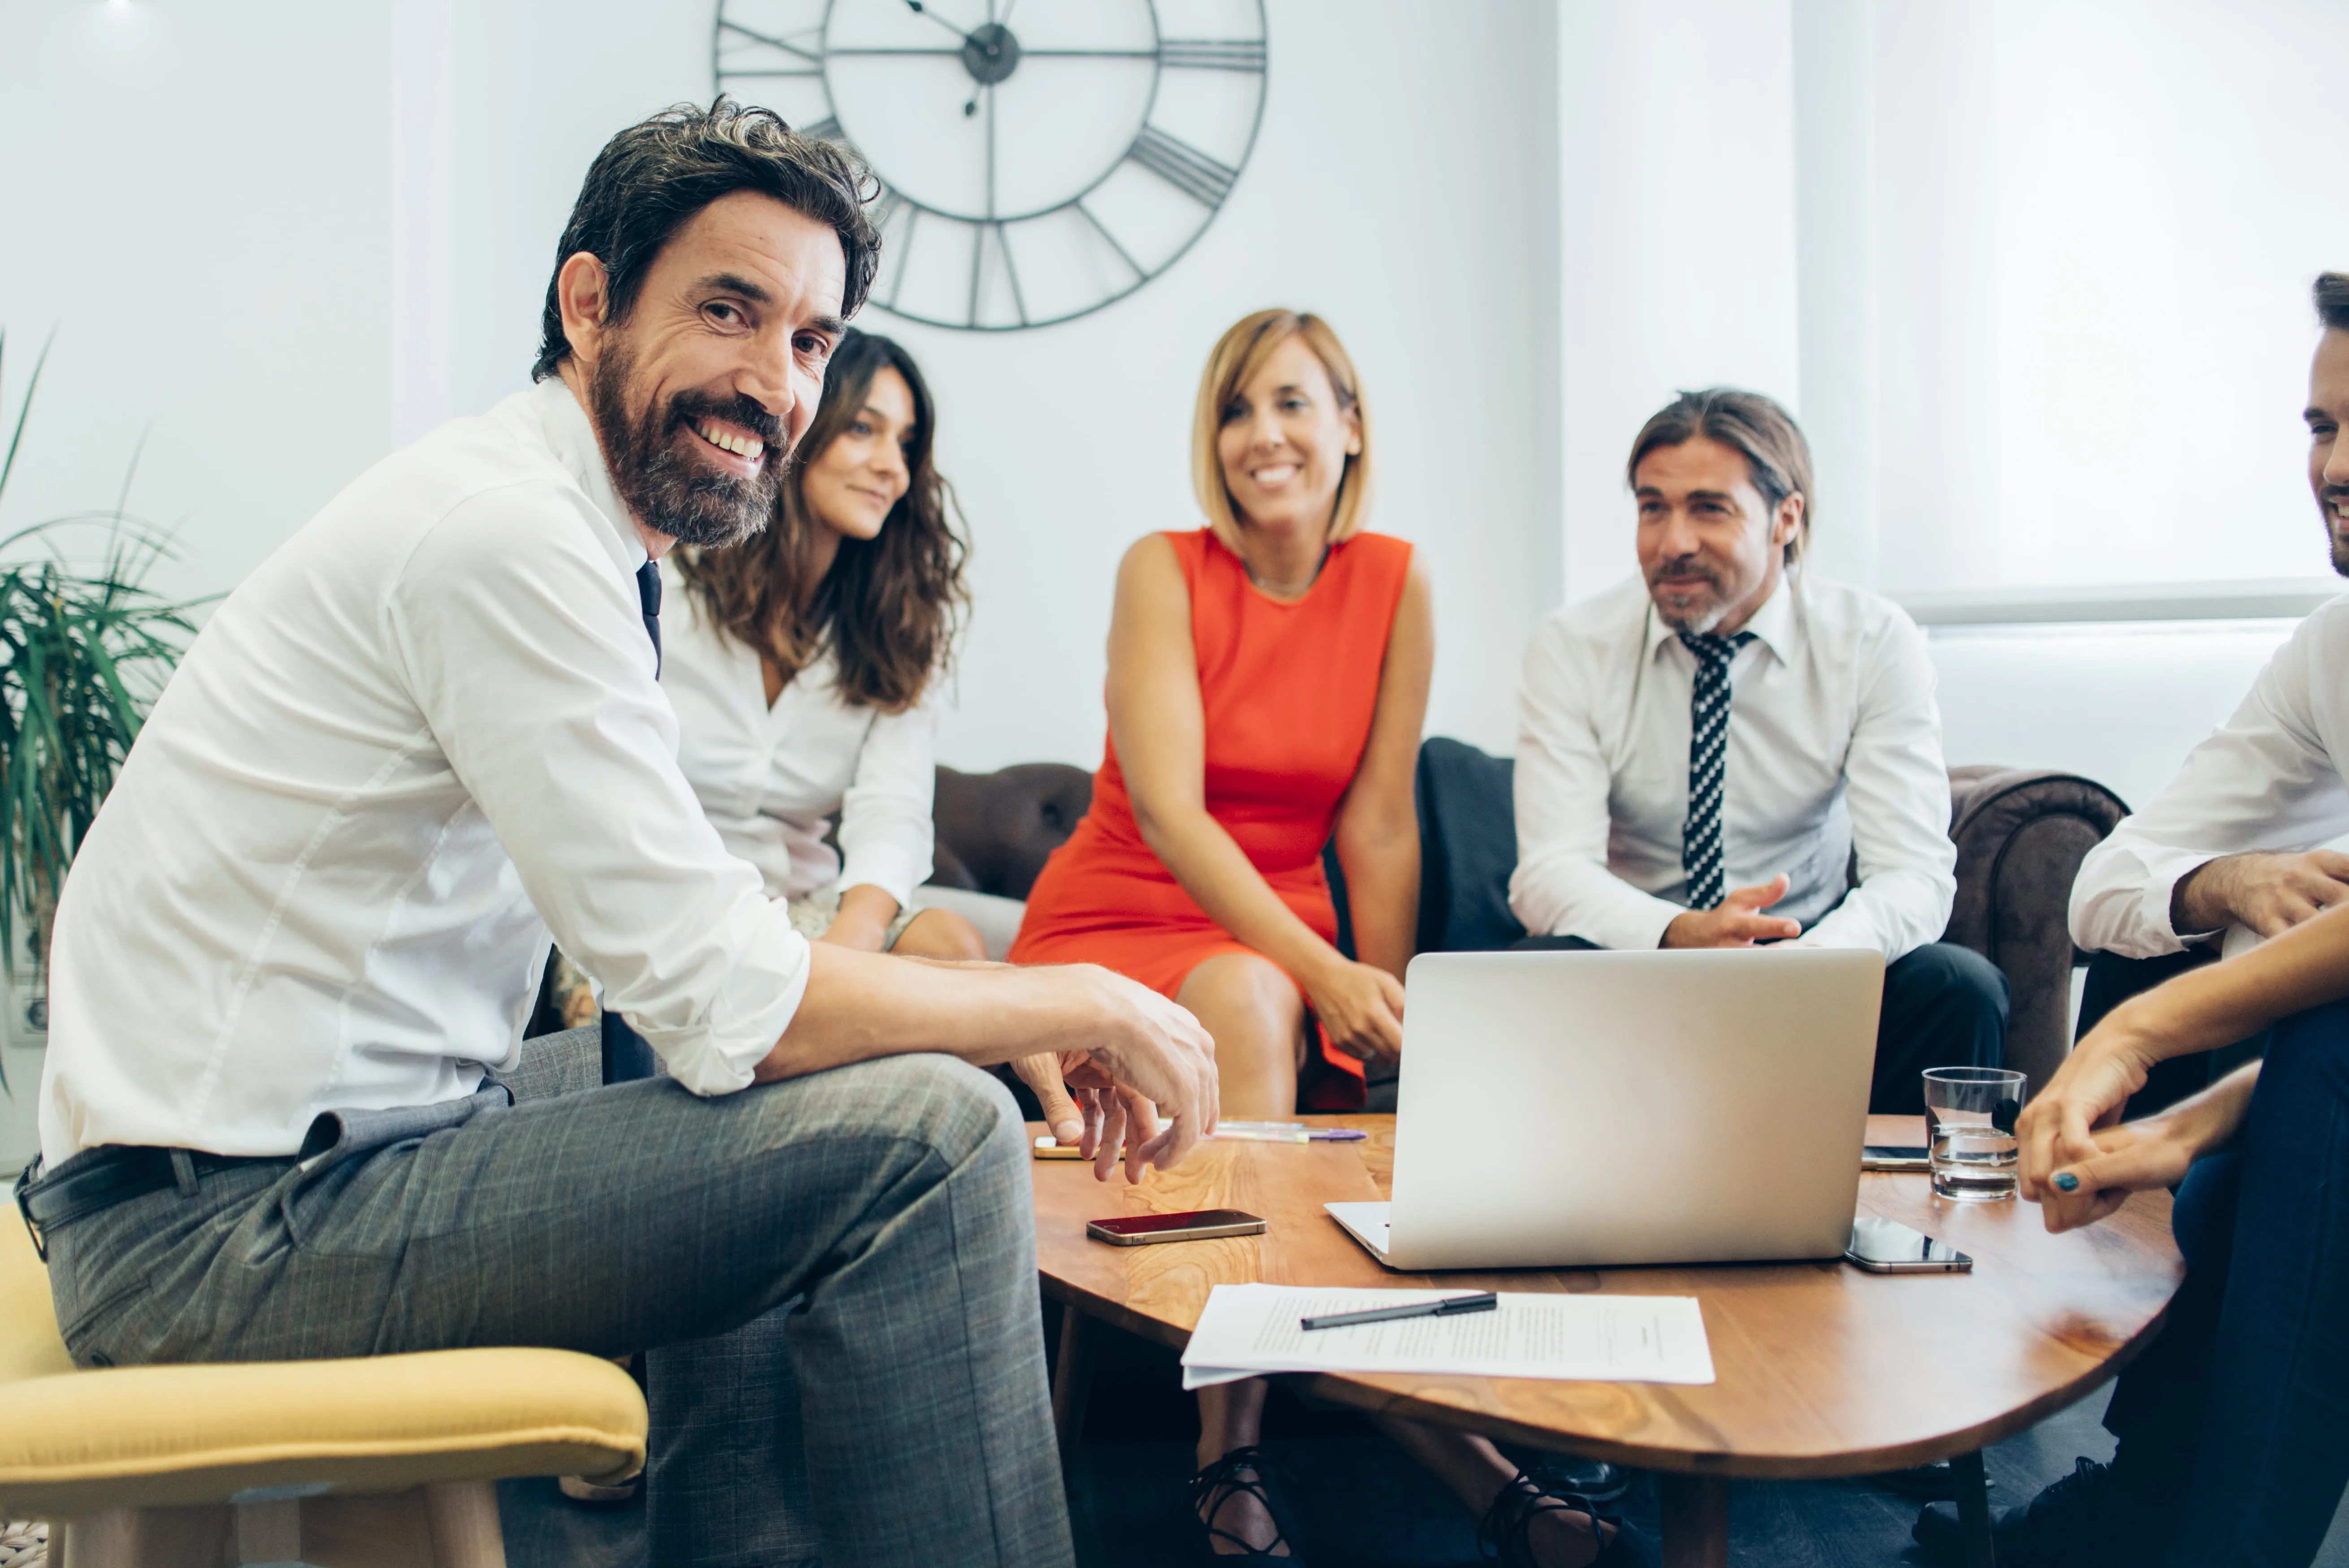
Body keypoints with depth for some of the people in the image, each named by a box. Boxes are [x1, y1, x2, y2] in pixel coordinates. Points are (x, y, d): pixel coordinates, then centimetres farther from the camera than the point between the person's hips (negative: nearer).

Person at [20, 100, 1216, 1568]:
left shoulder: (568, 528, 12)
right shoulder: (506, 533, -19)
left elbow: (681, 926, 12)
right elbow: (727, 1000, -22)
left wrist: (1029, 1020, 4)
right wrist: (1085, 1007, -11)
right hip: (225, 1229, -10)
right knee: (925, 1133, -19)